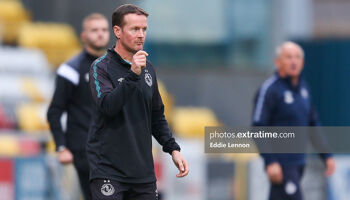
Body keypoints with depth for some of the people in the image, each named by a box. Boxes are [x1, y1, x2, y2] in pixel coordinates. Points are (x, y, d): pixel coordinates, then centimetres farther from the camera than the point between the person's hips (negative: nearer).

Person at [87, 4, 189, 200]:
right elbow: (107, 106, -22)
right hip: (109, 171, -6)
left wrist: (173, 149, 9)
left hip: (143, 170, 6)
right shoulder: (102, 67, -6)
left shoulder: (148, 69, 13)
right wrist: (133, 75, -28)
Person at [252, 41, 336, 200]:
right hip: (280, 164, -8)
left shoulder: (302, 87, 12)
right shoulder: (269, 89, -12)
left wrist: (327, 156, 16)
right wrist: (270, 162, -24)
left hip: (298, 161, 8)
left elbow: (313, 124, 20)